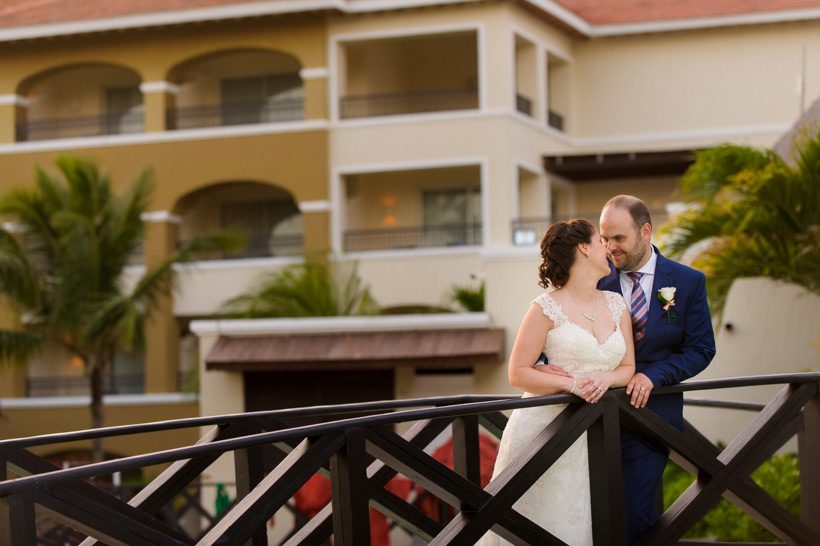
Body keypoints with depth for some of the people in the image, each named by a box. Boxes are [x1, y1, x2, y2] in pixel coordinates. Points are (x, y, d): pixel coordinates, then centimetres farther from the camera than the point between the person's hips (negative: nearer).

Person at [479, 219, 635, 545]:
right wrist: (572, 384, -20)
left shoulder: (616, 304, 9)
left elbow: (627, 367, 11)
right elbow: (518, 373, -9)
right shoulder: (547, 307, -8)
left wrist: (606, 379, -12)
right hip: (545, 429, -5)